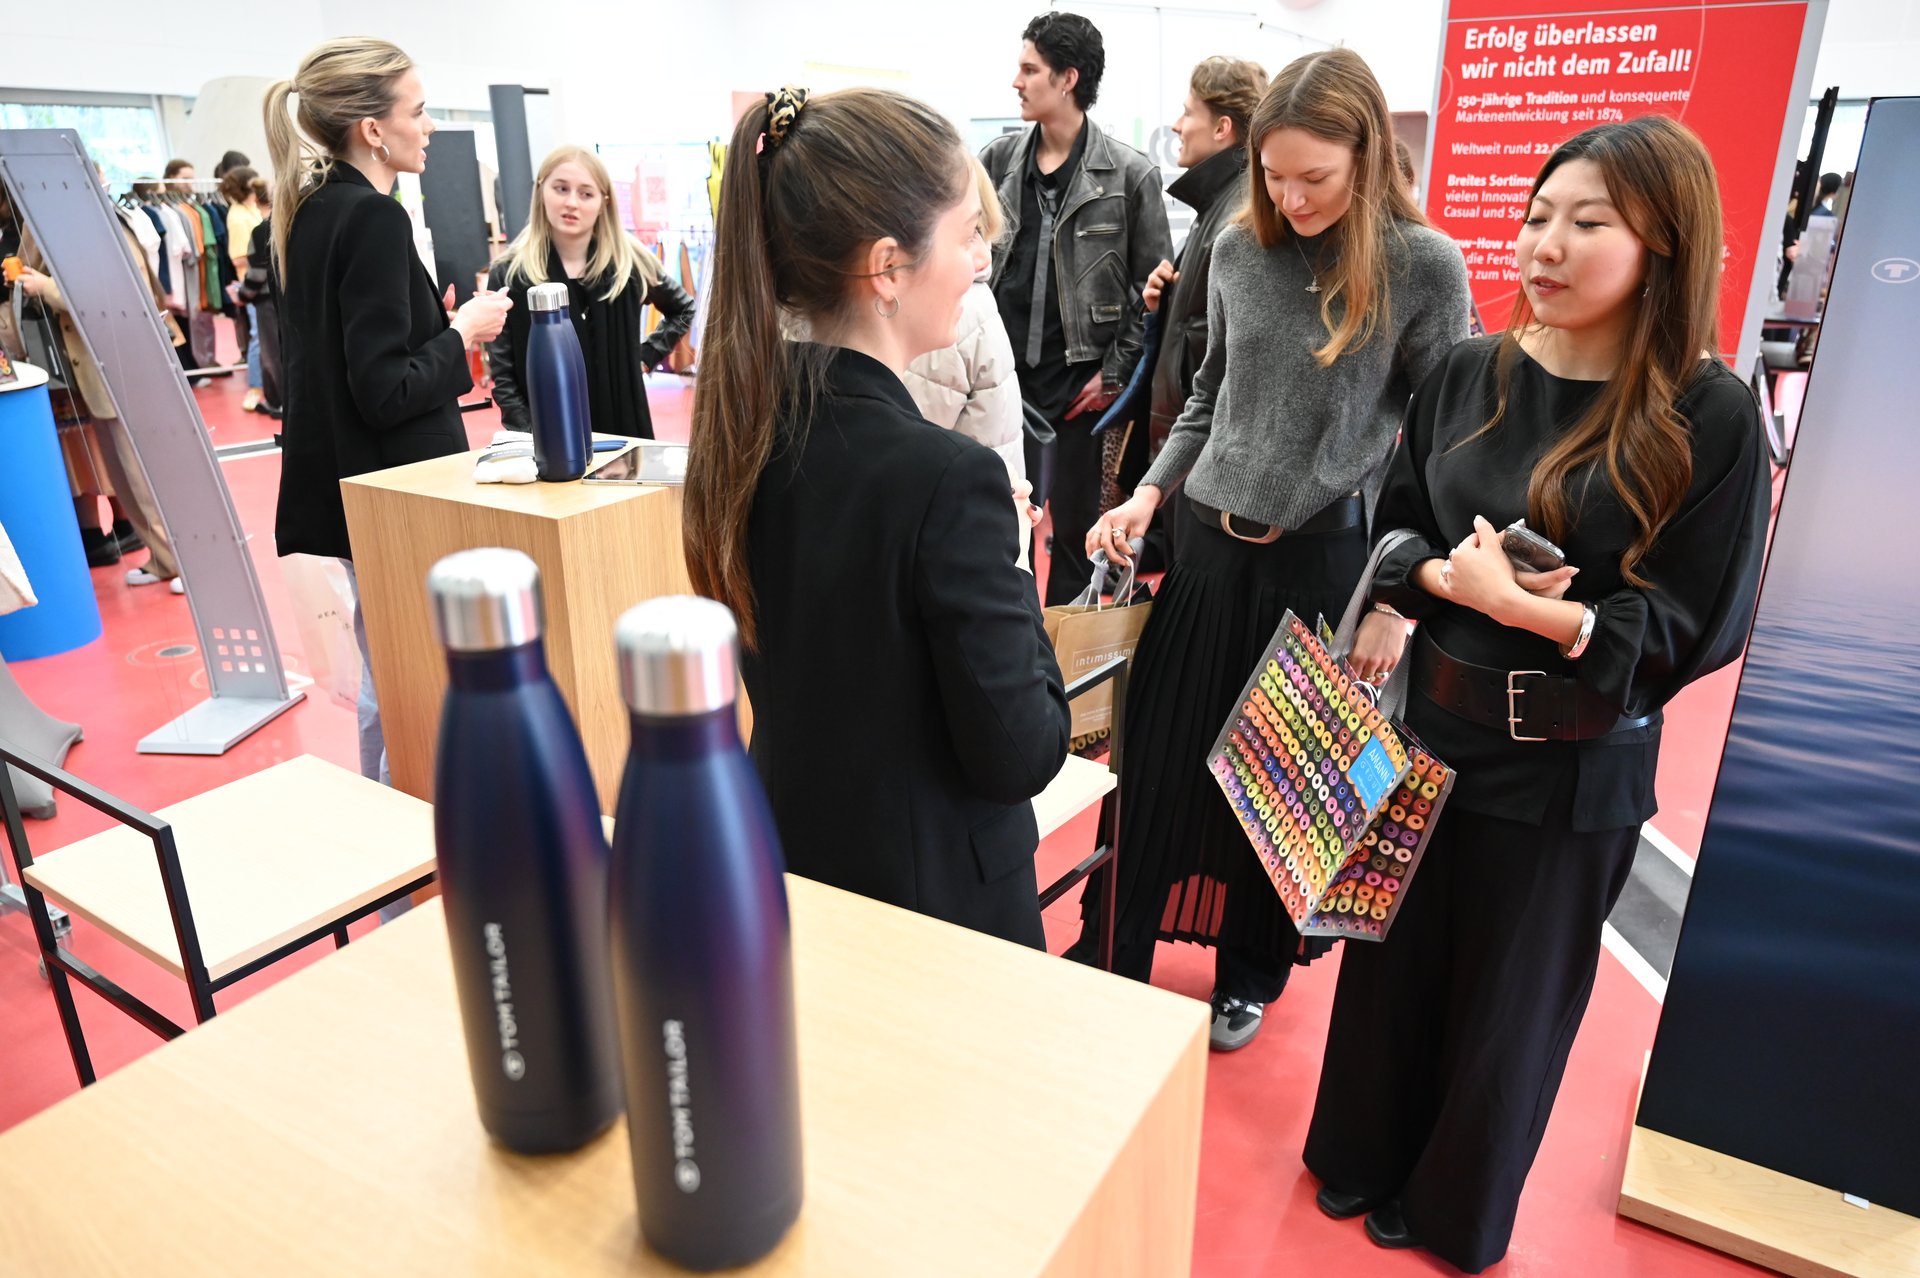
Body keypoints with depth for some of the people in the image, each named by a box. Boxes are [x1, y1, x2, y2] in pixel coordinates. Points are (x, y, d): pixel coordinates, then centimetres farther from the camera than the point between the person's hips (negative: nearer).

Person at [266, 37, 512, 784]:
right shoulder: (374, 218, -18)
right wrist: (462, 333, -9)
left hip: (348, 484, 10)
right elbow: (386, 393, -23)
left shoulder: (306, 211, 10)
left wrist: (439, 324, 16)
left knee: (385, 680, 22)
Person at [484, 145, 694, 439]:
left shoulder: (629, 263, 1)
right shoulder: (509, 274, -3)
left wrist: (647, 356, 6)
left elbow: (684, 309, 18)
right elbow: (503, 376, -4)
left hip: (622, 428, 2)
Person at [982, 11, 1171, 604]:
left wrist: (1115, 373, -5)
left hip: (1081, 380, -3)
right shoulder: (998, 160, 6)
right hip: (1008, 373, 3)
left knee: (1075, 525, 7)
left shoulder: (1130, 174, -4)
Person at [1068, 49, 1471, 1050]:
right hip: (1208, 545, 4)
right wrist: (1147, 494, 3)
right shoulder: (1237, 248, 3)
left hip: (1322, 560, -3)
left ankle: (1252, 969, 34)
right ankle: (1118, 949, 30)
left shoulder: (1425, 265, -9)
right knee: (1161, 758, 10)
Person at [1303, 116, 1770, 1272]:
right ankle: (1361, 1161, 44)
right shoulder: (1471, 373, -2)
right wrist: (1440, 578, -16)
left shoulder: (1711, 416, -14)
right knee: (1395, 960, 19)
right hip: (1426, 724, 4)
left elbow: (1697, 627, -14)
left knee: (1509, 996, 15)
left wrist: (1523, 610, -26)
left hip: (1572, 768, -3)